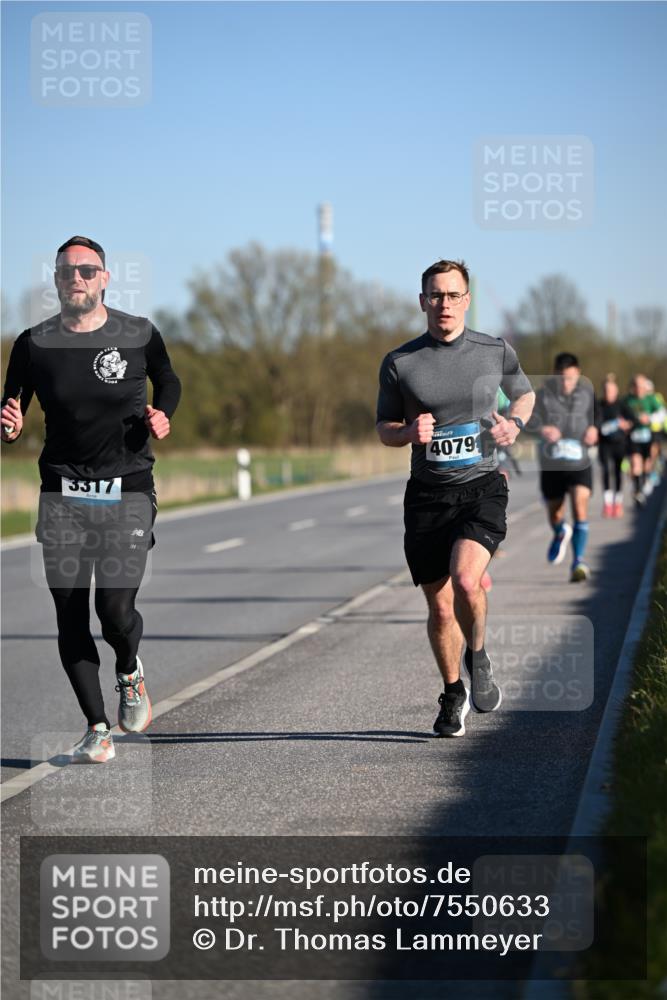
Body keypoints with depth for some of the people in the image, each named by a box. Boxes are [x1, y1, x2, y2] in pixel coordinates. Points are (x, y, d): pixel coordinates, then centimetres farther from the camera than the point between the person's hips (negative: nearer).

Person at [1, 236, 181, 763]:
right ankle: (98, 728, 10)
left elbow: (168, 381, 21)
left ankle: (130, 672, 22)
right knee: (70, 615, -1)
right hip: (63, 496, 2)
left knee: (115, 609, -13)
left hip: (128, 491, -2)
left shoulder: (140, 335, 1)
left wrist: (161, 415, 0)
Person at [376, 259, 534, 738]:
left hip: (483, 487, -2)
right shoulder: (399, 363, 0)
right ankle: (453, 694, 29)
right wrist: (409, 433, -12)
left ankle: (478, 656, 4)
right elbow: (385, 428, 10)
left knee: (465, 580, -26)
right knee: (440, 608, 6)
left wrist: (515, 422, -1)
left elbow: (524, 392, 20)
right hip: (427, 495, 2)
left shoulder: (495, 352, 1)